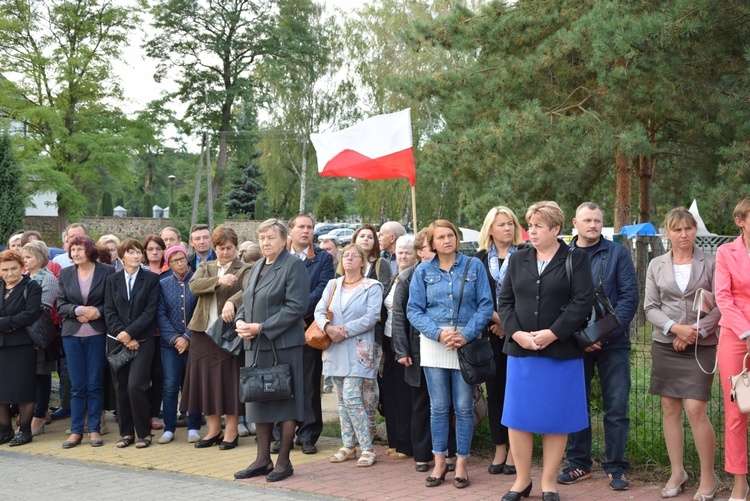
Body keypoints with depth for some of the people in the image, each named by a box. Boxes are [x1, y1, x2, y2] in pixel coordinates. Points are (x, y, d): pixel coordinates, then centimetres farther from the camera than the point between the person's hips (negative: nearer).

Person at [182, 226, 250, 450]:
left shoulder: (244, 270, 0)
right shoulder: (206, 268, 15)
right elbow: (194, 285, -5)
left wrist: (231, 302, -39)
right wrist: (218, 281, -21)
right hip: (203, 331, 5)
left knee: (229, 380, -2)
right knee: (206, 380, 7)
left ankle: (231, 431, 8)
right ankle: (213, 429, 18)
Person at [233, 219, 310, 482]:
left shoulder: (293, 265, -8)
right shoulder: (257, 267, 17)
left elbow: (296, 307, -17)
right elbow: (247, 301, 22)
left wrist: (261, 327, -18)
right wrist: (241, 321, -1)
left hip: (283, 344, -8)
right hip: (255, 345, 8)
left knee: (285, 401, 0)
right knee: (259, 400, 12)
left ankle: (283, 461, 8)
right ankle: (263, 459, 21)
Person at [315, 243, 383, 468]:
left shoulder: (372, 287, -1)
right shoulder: (333, 285, 14)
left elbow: (370, 318, -11)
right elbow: (319, 311, 5)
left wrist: (344, 330, -16)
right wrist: (328, 327, -15)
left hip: (358, 350, -5)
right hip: (335, 349, 5)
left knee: (351, 397, -14)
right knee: (342, 399, 9)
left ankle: (367, 448, -6)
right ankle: (348, 445, 17)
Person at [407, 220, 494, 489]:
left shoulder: (474, 266, 2)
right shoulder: (423, 271, 6)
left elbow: (485, 305, -2)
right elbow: (414, 310, 1)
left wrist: (467, 335, -14)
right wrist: (439, 333, -13)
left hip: (467, 343, -1)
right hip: (434, 344, 1)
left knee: (464, 407, 2)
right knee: (439, 407, 5)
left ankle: (461, 463, 12)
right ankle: (439, 462, 15)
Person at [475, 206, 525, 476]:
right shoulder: (480, 259, 9)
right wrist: (496, 319, -10)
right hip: (491, 333, 3)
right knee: (495, 391, 7)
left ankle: (514, 451, 8)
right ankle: (499, 450, 15)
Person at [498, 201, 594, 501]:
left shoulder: (575, 259, -1)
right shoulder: (519, 260, 11)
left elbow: (582, 302, -10)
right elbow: (505, 301, 8)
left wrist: (551, 334, -16)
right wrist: (517, 333, -9)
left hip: (561, 352, -3)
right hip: (520, 350, 3)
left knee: (555, 419, 3)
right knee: (518, 416, 5)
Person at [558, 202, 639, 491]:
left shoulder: (617, 253, 3)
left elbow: (629, 296, -4)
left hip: (613, 343, -1)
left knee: (616, 408, 1)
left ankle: (616, 467, 10)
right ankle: (578, 464, 18)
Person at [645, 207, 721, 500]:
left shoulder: (710, 263, 0)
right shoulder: (656, 265, 7)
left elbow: (719, 306, -2)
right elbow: (650, 307, 4)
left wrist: (696, 333, -12)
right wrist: (674, 327, -12)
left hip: (700, 346, -3)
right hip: (665, 345, 3)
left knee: (695, 409, -9)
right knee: (670, 409, 6)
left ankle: (708, 476, 6)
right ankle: (677, 473, 16)